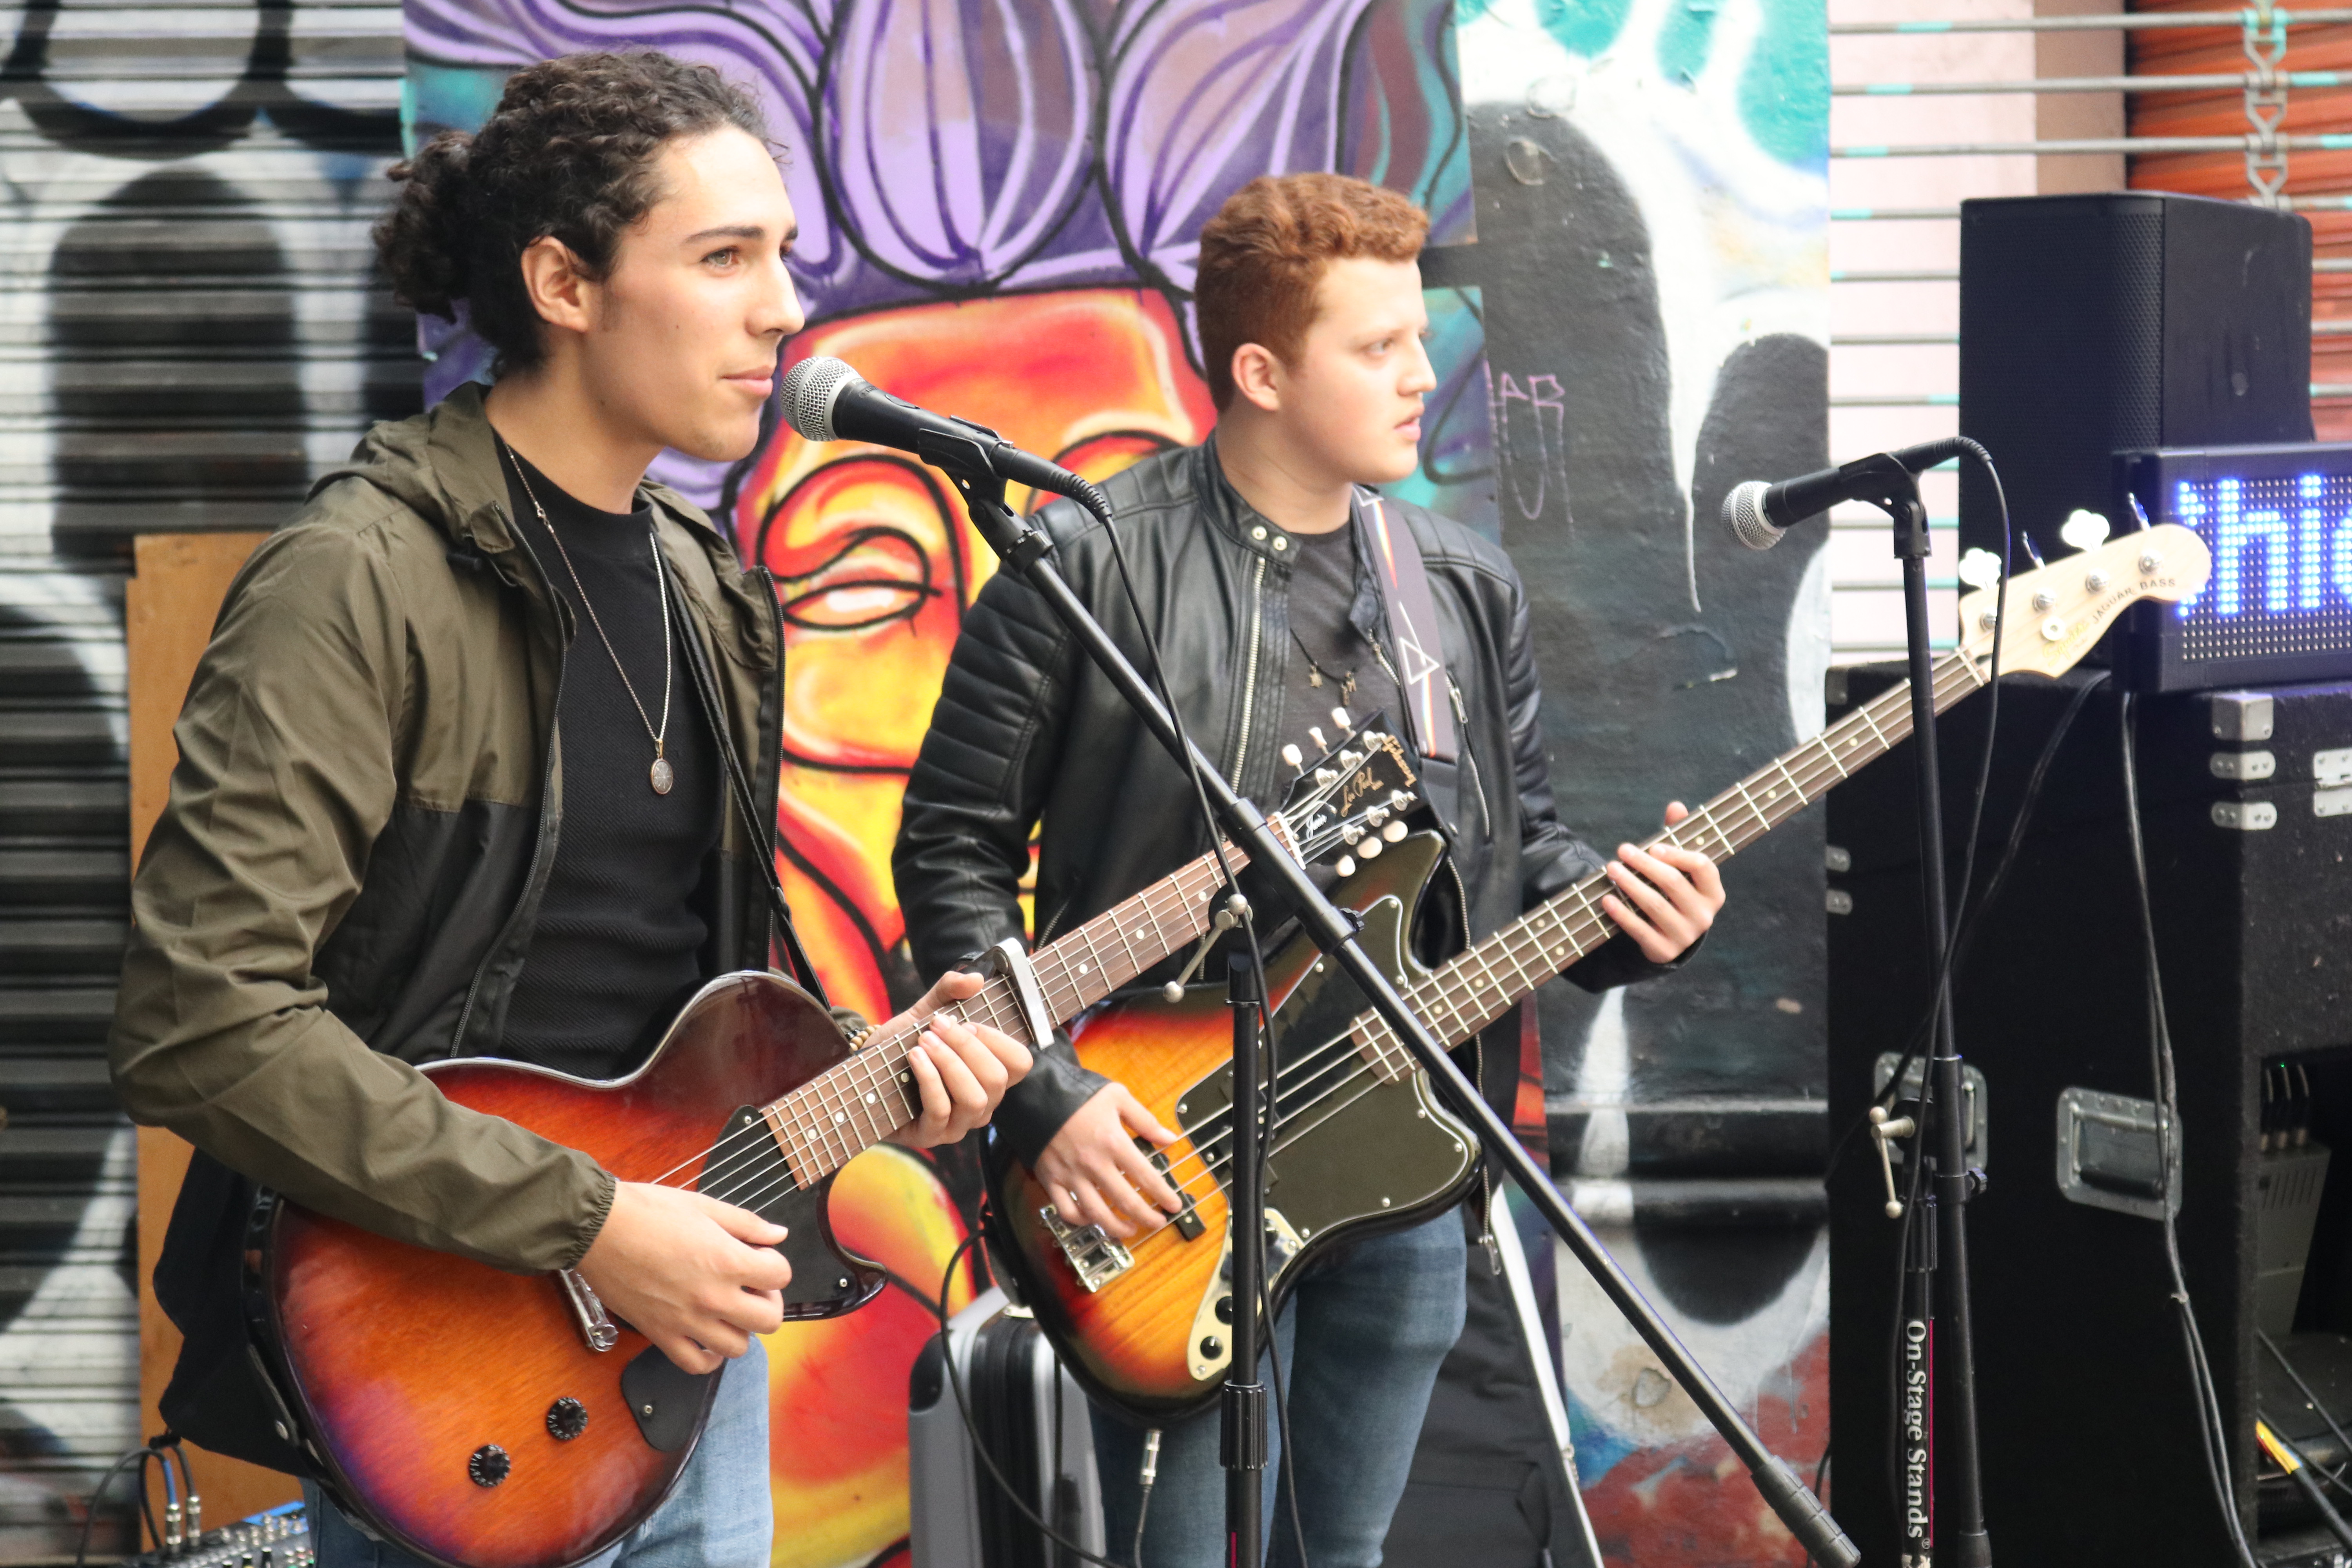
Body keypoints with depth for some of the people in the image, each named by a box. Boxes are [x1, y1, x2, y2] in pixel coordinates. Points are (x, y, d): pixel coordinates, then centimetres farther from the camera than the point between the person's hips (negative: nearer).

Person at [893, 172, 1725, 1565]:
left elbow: (1517, 846, 17)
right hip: (1161, 1170, -5)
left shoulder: (1469, 589, 10)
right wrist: (1047, 1096, -14)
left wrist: (1622, 906, -6)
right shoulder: (1091, 566, -7)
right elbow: (953, 848, -5)